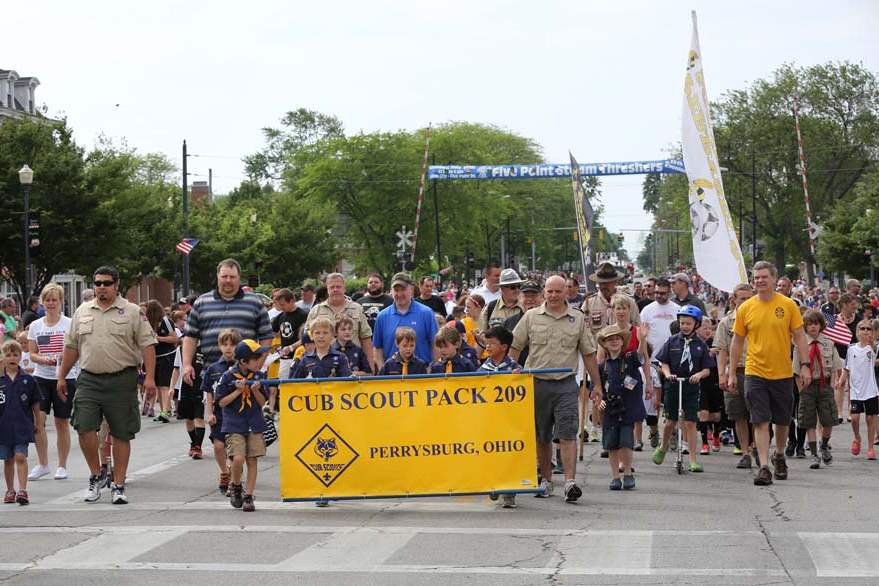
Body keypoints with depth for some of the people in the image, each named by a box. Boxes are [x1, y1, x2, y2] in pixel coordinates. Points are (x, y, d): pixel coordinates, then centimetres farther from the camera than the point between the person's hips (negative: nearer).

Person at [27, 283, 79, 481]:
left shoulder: (70, 324, -1)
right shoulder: (35, 326, 7)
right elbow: (32, 354, 8)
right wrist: (44, 359, -13)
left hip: (65, 377, -2)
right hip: (41, 377, 2)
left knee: (62, 422, 5)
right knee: (37, 419, -8)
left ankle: (62, 466, 16)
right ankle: (42, 464, 5)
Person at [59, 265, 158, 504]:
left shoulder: (132, 312, 1)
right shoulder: (82, 312, 12)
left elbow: (147, 345, -4)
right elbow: (71, 347, 17)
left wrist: (150, 377, -13)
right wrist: (62, 377, 15)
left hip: (122, 380, -3)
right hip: (89, 379, 3)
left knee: (121, 435, 2)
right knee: (84, 428, -8)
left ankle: (118, 485, 10)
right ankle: (95, 475, 12)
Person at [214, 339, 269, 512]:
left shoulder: (259, 376, 2)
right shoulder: (228, 376, -8)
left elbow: (262, 402, 6)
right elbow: (221, 402, -4)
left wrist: (256, 391, -14)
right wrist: (238, 391, -15)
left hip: (254, 425, 3)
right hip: (234, 425, -3)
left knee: (252, 460, 0)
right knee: (238, 458, -16)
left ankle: (248, 496, 8)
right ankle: (235, 487, 11)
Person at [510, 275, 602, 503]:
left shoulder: (578, 319, 6)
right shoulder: (531, 317, 5)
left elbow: (588, 354, 9)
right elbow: (515, 347, 7)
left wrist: (597, 385, 8)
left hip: (566, 384, -1)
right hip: (536, 383, 1)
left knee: (567, 434, -11)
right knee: (541, 437, 9)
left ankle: (570, 482, -15)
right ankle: (546, 480, 21)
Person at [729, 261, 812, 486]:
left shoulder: (788, 305, -2)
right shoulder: (745, 308, 0)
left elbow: (799, 336, 1)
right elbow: (737, 341, 7)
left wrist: (805, 366, -6)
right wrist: (731, 373, 6)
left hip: (782, 373, 1)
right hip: (755, 373, -1)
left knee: (782, 421, 13)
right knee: (761, 421, -8)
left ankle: (779, 456, 37)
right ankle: (764, 468, -8)